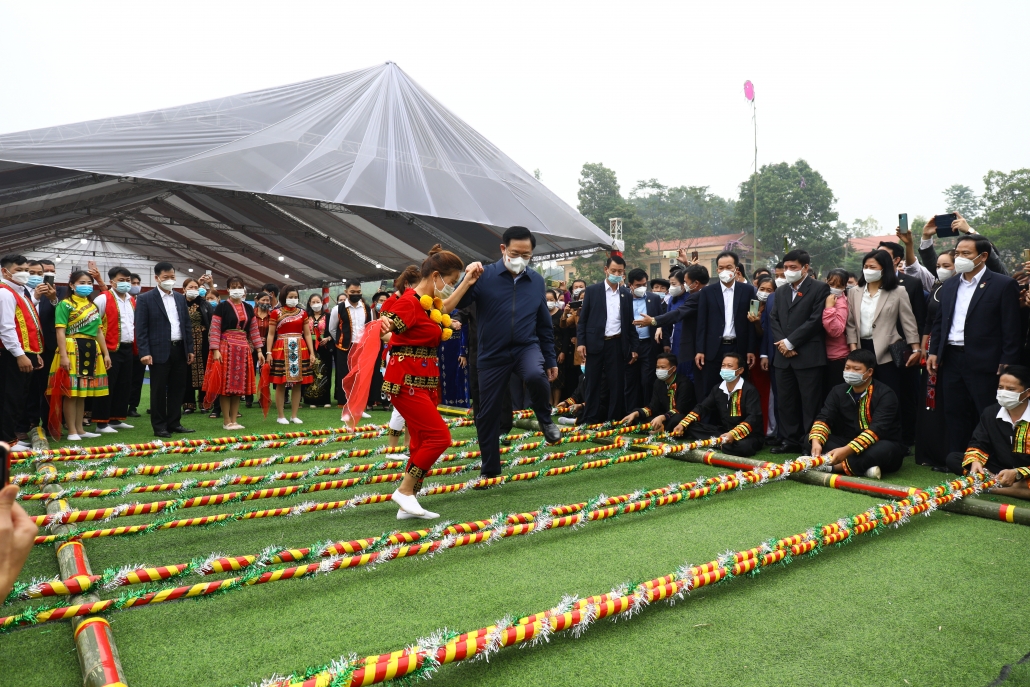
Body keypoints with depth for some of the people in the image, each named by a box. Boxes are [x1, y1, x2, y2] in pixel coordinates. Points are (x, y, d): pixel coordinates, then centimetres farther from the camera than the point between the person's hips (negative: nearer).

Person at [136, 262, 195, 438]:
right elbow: (141, 328, -7)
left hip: (180, 350, 5)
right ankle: (159, 426, 11)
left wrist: (190, 349, 11)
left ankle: (174, 423, 19)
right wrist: (144, 352, -14)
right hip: (160, 351, -5)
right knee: (159, 390, 3)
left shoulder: (180, 298, 13)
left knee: (178, 388, 10)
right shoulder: (145, 299, -3)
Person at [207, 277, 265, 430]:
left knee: (239, 385, 7)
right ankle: (226, 421, 4)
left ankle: (234, 420, 13)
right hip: (226, 348, -5)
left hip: (243, 350, 5)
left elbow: (254, 330, 14)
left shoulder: (248, 308, 12)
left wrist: (259, 350, 8)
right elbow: (215, 330, -7)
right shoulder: (222, 307, -3)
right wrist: (215, 350, -15)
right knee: (226, 384, -3)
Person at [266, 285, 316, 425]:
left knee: (298, 384, 5)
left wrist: (312, 352, 3)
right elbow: (271, 334, 1)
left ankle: (294, 415, 13)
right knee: (280, 384, -1)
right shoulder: (276, 313, 1)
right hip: (281, 350, -3)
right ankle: (281, 416, 9)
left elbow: (307, 334, 10)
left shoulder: (302, 313, 10)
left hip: (300, 350, 3)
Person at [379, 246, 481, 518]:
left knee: (422, 443, 10)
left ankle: (407, 506, 17)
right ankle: (404, 491, 0)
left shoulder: (430, 302, 12)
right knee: (439, 436, -13)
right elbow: (383, 328, -27)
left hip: (427, 382, 10)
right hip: (407, 382, -10)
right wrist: (380, 326, -50)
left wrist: (468, 281, 34)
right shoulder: (409, 302, -16)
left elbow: (445, 307, 35)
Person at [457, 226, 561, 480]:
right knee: (488, 413, 5)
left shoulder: (536, 281, 4)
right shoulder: (485, 276, -6)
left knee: (535, 376, -32)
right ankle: (489, 469, 23)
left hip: (527, 347, 1)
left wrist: (551, 359, 13)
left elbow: (544, 324, 12)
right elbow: (459, 303, -15)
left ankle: (545, 419, -2)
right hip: (493, 354, -1)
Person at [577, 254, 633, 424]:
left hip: (617, 344, 2)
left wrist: (633, 347, 7)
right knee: (593, 384, 3)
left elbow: (629, 322, 11)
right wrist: (580, 342, -7)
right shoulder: (592, 290, 2)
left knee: (617, 384, 4)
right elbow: (583, 318, 2)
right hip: (595, 344, -2)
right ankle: (591, 421, 10)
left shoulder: (626, 294, 9)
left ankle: (614, 421, 12)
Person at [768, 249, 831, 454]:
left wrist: (790, 342, -12)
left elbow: (816, 320, -11)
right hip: (783, 356, 6)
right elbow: (773, 320, 12)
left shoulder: (820, 289, -2)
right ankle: (790, 441, 20)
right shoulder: (781, 291, 19)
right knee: (786, 401, 10)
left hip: (808, 356, -6)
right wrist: (782, 343, -4)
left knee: (810, 403, -3)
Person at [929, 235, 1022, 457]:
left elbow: (1011, 328, -8)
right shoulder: (949, 285, 12)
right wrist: (934, 351, 8)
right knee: (955, 414, 11)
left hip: (984, 363, -5)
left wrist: (1007, 363, -12)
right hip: (951, 360, 6)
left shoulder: (1004, 285, -5)